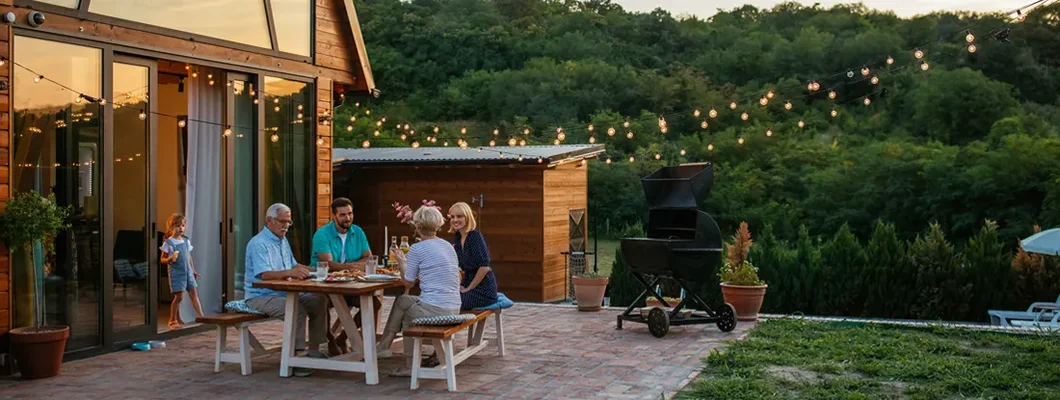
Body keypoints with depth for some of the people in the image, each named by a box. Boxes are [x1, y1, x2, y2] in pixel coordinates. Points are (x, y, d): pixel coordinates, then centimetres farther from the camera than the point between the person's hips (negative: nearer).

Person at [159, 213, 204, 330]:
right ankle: (173, 320, 12)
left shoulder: (186, 241, 10)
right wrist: (170, 259, -25)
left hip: (188, 272, 5)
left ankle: (201, 317, 3)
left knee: (194, 293, 2)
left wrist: (193, 271, 18)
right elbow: (163, 259, -4)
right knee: (179, 297, -3)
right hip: (176, 272, -5)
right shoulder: (168, 242, -7)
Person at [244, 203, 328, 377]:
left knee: (318, 300, -6)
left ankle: (313, 349, -2)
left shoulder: (283, 240, 16)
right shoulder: (259, 243, -14)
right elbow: (264, 274, -27)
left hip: (283, 293, 9)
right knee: (297, 308, -32)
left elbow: (293, 266, 21)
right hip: (261, 296, -9)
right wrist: (290, 273, -40)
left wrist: (302, 269, -2)